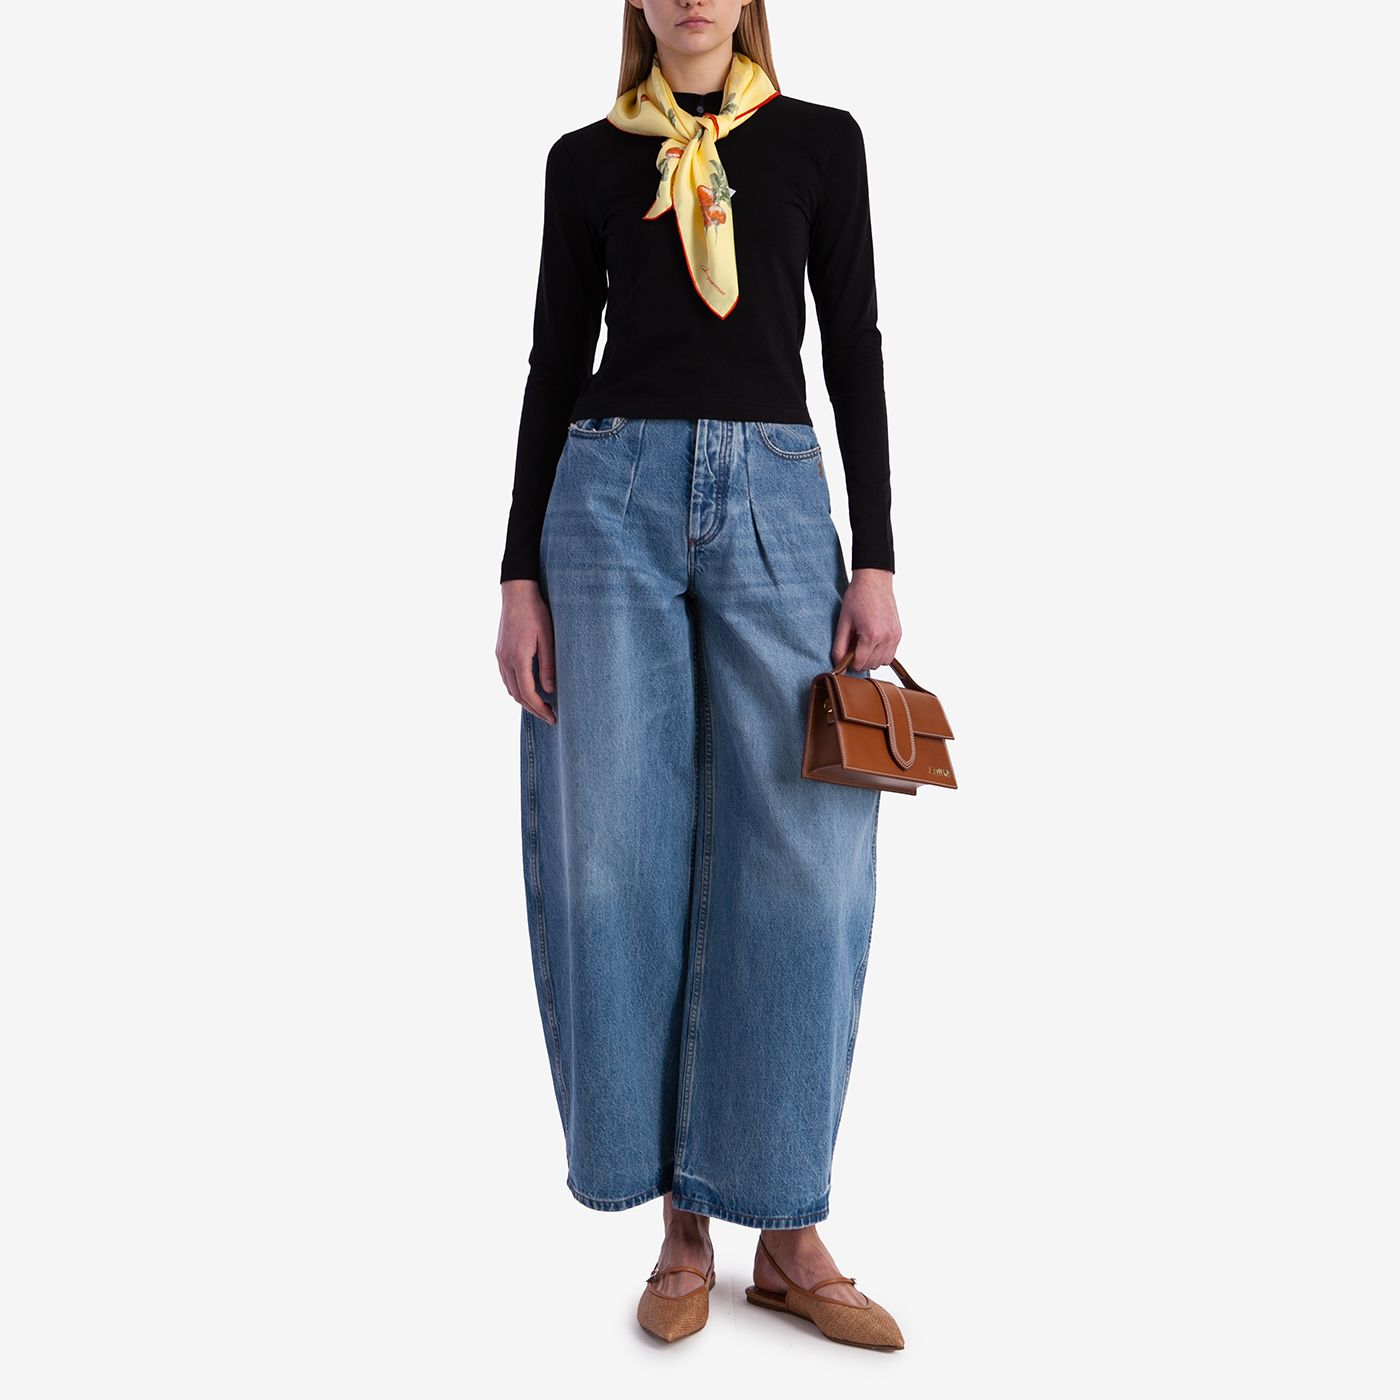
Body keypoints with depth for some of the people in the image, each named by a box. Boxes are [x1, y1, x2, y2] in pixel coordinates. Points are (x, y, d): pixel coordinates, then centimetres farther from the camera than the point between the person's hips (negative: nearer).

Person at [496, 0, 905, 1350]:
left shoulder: (820, 141, 12)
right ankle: (681, 1222, 14)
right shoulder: (587, 158, 13)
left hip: (777, 500, 0)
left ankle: (785, 1230, 10)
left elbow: (854, 352, 7)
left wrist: (875, 560, -2)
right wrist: (520, 574, 2)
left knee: (799, 860, -5)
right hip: (613, 495, 1)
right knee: (620, 855, -2)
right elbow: (555, 365, 9)